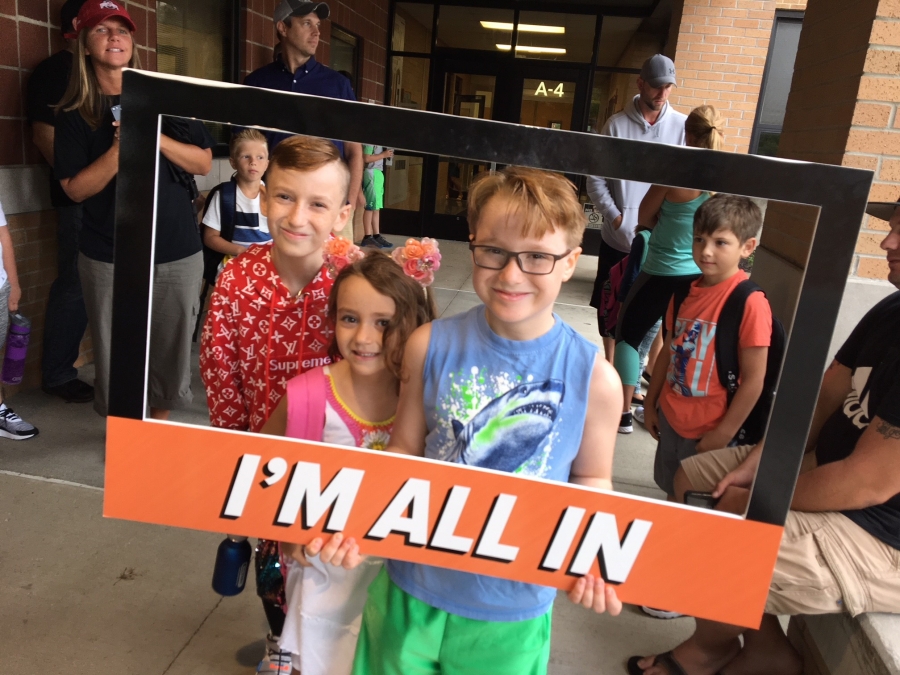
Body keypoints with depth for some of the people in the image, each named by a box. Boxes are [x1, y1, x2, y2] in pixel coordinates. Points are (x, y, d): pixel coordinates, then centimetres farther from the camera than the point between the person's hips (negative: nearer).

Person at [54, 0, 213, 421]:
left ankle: (160, 425, 28)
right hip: (108, 257, 0)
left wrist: (155, 137, -14)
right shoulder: (74, 115, 3)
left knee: (171, 347, 7)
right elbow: (76, 189, -4)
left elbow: (204, 163, 1)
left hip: (177, 252, 1)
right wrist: (121, 147, -17)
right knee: (115, 353, 4)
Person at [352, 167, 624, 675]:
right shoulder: (432, 346, -11)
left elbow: (590, 480, 0)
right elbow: (405, 451, -1)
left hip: (511, 609, -1)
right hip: (412, 588, 2)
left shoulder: (594, 378, -14)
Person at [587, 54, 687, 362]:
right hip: (618, 236, 1)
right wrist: (615, 217, -10)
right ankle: (609, 365, 30)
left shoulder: (682, 126, -1)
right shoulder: (616, 124, -1)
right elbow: (596, 179, 0)